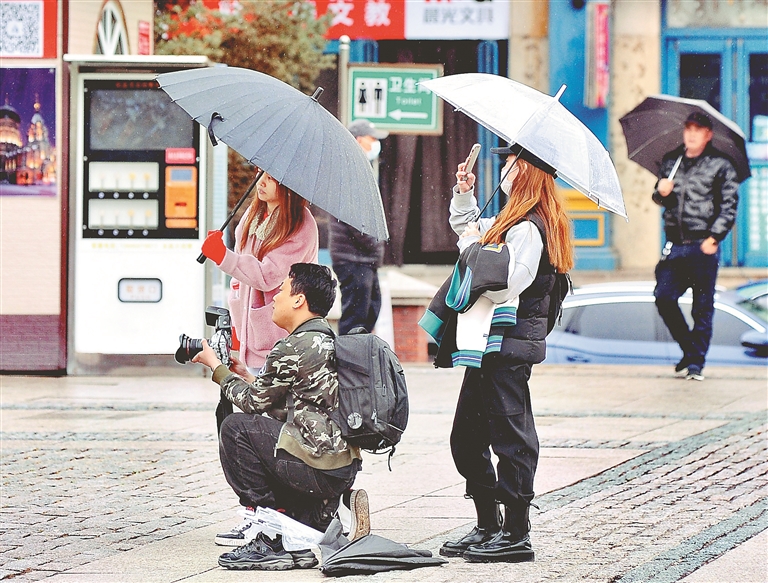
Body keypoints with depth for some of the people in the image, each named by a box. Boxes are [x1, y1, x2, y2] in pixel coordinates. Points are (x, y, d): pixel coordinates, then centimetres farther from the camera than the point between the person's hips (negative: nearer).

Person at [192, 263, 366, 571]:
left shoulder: (294, 348, -13)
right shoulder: (328, 341, 16)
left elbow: (254, 401, 0)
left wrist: (216, 367, 14)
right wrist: (243, 374, 25)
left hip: (318, 472, -10)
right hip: (345, 469, 10)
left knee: (235, 429, -2)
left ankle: (273, 542, -1)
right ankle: (318, 524, 12)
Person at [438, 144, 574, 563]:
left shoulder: (527, 229, -16)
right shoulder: (512, 222, 15)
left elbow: (502, 287, -25)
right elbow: (464, 225, 33)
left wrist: (476, 246, -14)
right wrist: (464, 194, 18)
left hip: (509, 344, -11)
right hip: (495, 343, 11)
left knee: (511, 438, -5)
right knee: (467, 438, 15)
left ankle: (516, 535, 0)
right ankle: (488, 527, 22)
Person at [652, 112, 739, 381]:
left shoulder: (720, 165, 2)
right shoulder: (670, 161, 15)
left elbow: (729, 205, -2)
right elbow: (660, 196, 25)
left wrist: (714, 237, -12)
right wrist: (661, 193, 1)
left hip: (703, 246, -4)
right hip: (675, 244, 4)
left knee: (702, 306, -1)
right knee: (664, 298, -4)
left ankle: (696, 362, 6)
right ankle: (689, 350, 15)